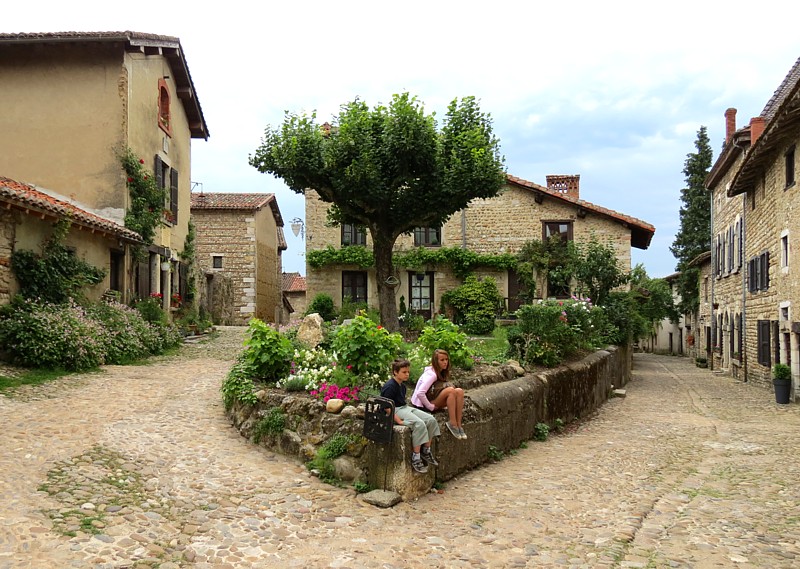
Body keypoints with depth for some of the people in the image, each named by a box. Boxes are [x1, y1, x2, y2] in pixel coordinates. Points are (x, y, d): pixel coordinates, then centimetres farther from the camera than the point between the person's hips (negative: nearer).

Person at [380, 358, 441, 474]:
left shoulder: (402, 386, 17)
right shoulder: (390, 386, -15)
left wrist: (409, 411, 9)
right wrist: (398, 420, -25)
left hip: (405, 408, 10)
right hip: (395, 411, -10)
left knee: (431, 420, -7)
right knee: (419, 424, -31)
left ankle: (426, 451, 4)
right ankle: (415, 457, -23)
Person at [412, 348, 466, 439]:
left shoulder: (441, 373, 8)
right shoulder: (431, 374, -20)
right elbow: (420, 393, -30)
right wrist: (430, 407, -22)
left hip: (434, 400, 9)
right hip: (422, 404, -9)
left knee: (459, 391, -14)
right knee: (450, 390, -30)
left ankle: (459, 424, -18)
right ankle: (452, 423, -25)